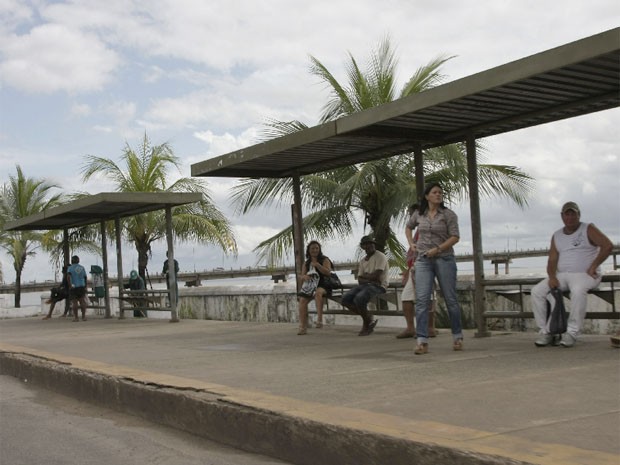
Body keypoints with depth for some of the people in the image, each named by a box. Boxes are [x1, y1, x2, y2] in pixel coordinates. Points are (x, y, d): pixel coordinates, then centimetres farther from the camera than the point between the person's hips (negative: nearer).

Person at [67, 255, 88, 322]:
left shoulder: (70, 268, -4)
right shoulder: (82, 268, 9)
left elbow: (68, 276, -21)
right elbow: (86, 278, 10)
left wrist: (70, 285, -15)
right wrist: (85, 286, 18)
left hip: (73, 287, -3)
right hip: (81, 287, 3)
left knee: (74, 302, -1)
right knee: (82, 302, 3)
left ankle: (76, 317, -3)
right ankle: (83, 316, -3)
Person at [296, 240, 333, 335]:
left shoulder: (325, 260, 5)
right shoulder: (306, 263, 19)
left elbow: (328, 272, -9)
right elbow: (301, 276, 13)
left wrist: (318, 265, -20)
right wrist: (304, 276, -12)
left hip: (323, 285, -4)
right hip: (310, 286, 4)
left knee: (318, 293, -40)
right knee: (302, 300, -23)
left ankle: (319, 319, -45)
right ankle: (303, 327, -22)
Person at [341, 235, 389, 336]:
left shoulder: (380, 257, -4)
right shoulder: (363, 261, 19)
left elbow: (376, 275, -15)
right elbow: (360, 280, 9)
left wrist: (364, 276, 2)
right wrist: (369, 279, -13)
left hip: (378, 286, -7)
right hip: (365, 285, 7)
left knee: (359, 298, -33)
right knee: (345, 298, -14)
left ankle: (367, 326, -9)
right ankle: (369, 319, -1)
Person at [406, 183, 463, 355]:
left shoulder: (448, 214, -1)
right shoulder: (418, 214, 10)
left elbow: (455, 237, -8)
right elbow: (408, 227, 29)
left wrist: (437, 249, -17)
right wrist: (411, 243, 14)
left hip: (444, 259, -2)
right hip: (423, 260, 2)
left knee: (450, 299, 5)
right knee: (421, 299, -11)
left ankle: (457, 337, 22)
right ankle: (422, 342, -14)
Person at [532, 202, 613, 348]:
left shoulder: (588, 229, 0)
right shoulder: (556, 236, 14)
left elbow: (608, 246, -13)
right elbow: (552, 261, 7)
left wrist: (593, 267, -16)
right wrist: (552, 277, -13)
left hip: (585, 275, -5)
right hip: (562, 275, 5)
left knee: (578, 290, -40)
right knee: (537, 291, -17)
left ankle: (572, 332, -32)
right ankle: (545, 332, -14)